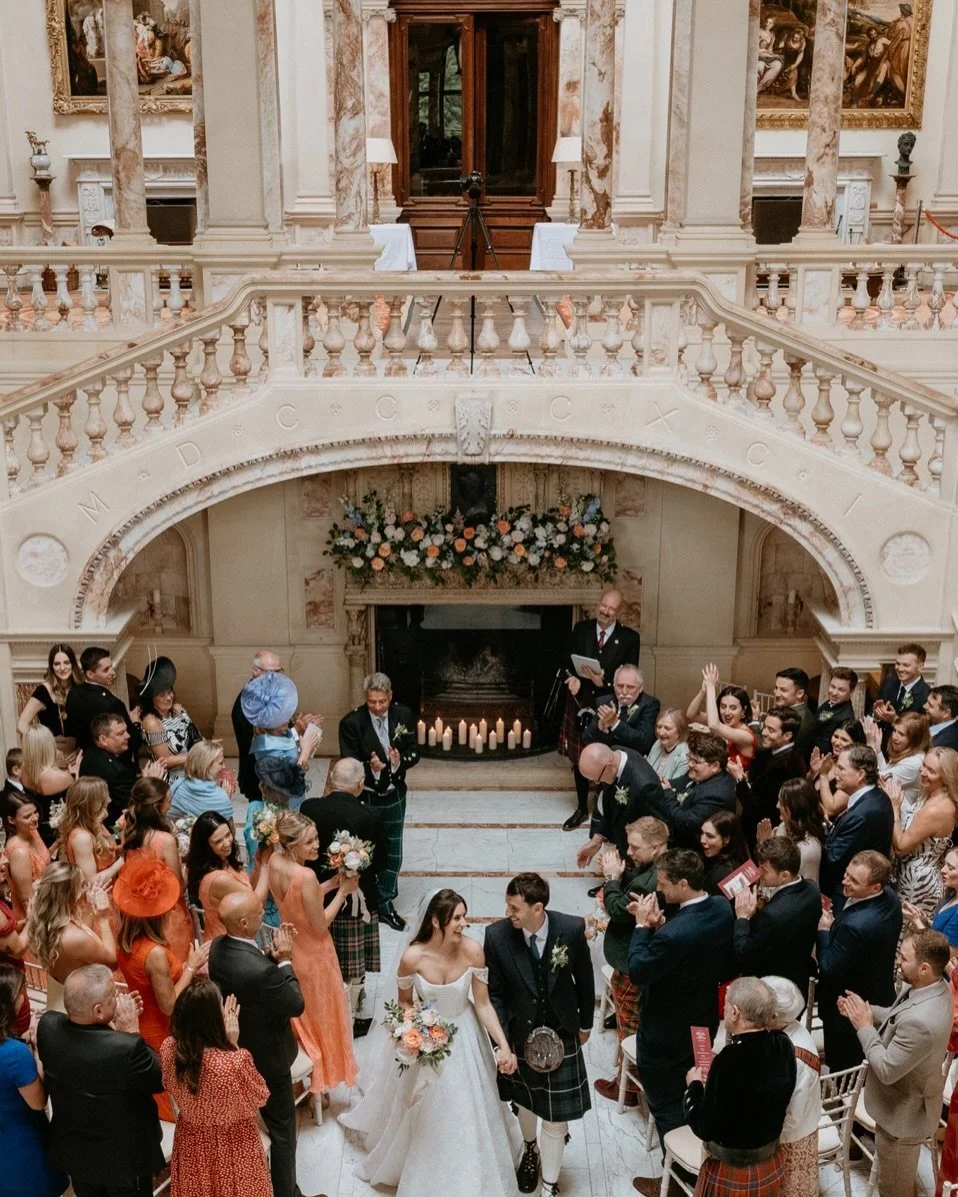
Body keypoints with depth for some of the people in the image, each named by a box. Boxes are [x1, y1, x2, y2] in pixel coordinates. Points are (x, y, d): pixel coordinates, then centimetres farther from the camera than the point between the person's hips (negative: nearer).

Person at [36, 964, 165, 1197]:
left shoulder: (48, 1025, -21)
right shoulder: (126, 1048, -39)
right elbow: (161, 1080, -20)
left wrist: (114, 1024, -8)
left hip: (73, 1151, 5)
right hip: (123, 1158, -5)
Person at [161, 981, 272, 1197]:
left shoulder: (169, 1050, -21)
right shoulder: (236, 1061, -36)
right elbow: (260, 1097, -15)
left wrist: (225, 1040, -5)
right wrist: (233, 1044, -18)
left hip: (191, 1145, 4)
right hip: (233, 1149, -4)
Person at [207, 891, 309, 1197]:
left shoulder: (218, 947, -14)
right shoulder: (258, 970, -39)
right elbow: (296, 1005, -24)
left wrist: (272, 956, -10)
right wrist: (284, 961, -17)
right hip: (267, 1061, -8)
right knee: (282, 1130, 14)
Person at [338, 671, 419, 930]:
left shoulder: (403, 715, -8)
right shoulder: (351, 722, -19)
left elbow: (414, 753, -3)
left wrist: (399, 761, -24)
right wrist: (371, 768, -36)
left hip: (395, 796, 4)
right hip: (365, 798, -4)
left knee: (393, 854, 16)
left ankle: (385, 905, 32)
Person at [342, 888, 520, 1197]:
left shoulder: (473, 950, -24)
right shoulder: (412, 956, -26)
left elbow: (483, 1003, -14)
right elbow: (404, 1003, -7)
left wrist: (504, 1045, -21)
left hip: (463, 1038, 1)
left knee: (466, 1113, 13)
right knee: (424, 1113, 19)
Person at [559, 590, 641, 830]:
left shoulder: (629, 637, -6)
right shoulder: (581, 629, 3)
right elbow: (568, 662, 3)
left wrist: (604, 682, -23)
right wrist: (574, 678, -18)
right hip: (581, 703, 3)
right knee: (579, 760, 12)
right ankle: (581, 809, 28)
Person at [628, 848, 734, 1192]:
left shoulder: (673, 934, -37)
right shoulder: (722, 908, -11)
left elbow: (638, 973, -24)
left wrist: (642, 926, -17)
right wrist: (658, 925, -8)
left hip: (666, 1032, -8)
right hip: (703, 1021, 8)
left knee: (667, 1107, 13)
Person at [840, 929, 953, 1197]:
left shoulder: (920, 1021, -42)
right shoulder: (935, 986, -11)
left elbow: (887, 1069, -32)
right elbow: (898, 1017, 7)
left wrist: (864, 1027, -21)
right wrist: (865, 1010, -8)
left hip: (903, 1113, -9)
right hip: (909, 1103, 9)